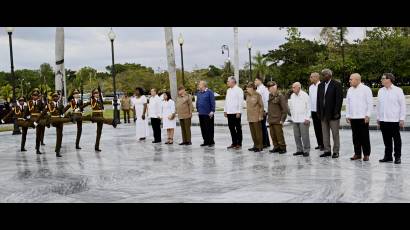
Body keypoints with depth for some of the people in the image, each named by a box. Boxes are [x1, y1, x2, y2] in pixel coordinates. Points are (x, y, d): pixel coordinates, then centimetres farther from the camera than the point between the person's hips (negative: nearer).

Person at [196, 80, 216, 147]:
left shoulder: (209, 92, -6)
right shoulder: (198, 93, 13)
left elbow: (212, 102, -9)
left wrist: (212, 111, -13)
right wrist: (198, 110, 15)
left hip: (208, 114, -6)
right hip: (201, 114, 6)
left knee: (209, 128, -2)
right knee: (203, 128, 9)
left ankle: (211, 142, 6)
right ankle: (206, 141, 17)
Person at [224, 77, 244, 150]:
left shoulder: (238, 90, -8)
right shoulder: (228, 90, 15)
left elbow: (241, 102, -12)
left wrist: (239, 112, -16)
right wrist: (225, 111, 14)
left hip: (236, 113, -7)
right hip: (229, 113, 7)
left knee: (238, 128, 0)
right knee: (231, 128, 10)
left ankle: (239, 143, 6)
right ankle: (234, 143, 19)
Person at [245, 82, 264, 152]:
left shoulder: (257, 95, -10)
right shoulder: (248, 96, 11)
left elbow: (261, 106, -10)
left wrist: (260, 116, -13)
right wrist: (248, 116, 16)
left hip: (256, 117, -7)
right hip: (250, 117, 8)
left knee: (258, 132, -1)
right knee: (253, 132, 11)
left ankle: (260, 147, 5)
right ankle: (255, 145, 21)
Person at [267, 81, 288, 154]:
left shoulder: (280, 96, -12)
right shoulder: (270, 96, 11)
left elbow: (285, 109, -12)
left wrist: (282, 120, -14)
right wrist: (268, 117, 15)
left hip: (277, 120, -7)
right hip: (271, 120, 7)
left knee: (279, 135, -2)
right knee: (273, 135, 11)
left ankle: (282, 148, 10)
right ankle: (276, 147, 22)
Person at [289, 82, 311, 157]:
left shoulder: (305, 95, -7)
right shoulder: (292, 96, 9)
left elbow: (308, 108, -6)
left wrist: (307, 118, -9)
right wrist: (292, 116, 11)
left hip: (303, 120, -6)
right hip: (295, 120, 6)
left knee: (304, 136, -5)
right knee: (297, 136, 8)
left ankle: (306, 150, 3)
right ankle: (299, 150, 17)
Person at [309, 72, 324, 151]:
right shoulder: (311, 87, 10)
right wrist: (309, 110, 11)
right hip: (313, 110, 7)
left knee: (321, 128, 0)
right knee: (316, 128, 11)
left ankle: (323, 144, 8)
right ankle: (319, 144, 20)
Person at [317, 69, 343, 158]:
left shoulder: (336, 84, -5)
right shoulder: (320, 85, 12)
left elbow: (339, 99, -9)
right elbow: (318, 99, 13)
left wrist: (336, 112, -14)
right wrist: (318, 112, 6)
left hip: (333, 114, -5)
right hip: (323, 114, 5)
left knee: (335, 134, 2)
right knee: (325, 134, 8)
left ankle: (336, 151, 9)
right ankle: (327, 150, 15)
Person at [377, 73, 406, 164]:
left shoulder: (398, 90, -4)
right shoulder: (380, 91, 10)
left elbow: (403, 105, -4)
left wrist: (402, 119, -7)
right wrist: (378, 117, 12)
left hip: (394, 120, -5)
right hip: (383, 120, 5)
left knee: (396, 139, 4)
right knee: (386, 140, 9)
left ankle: (398, 157, 11)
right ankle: (388, 156, 18)